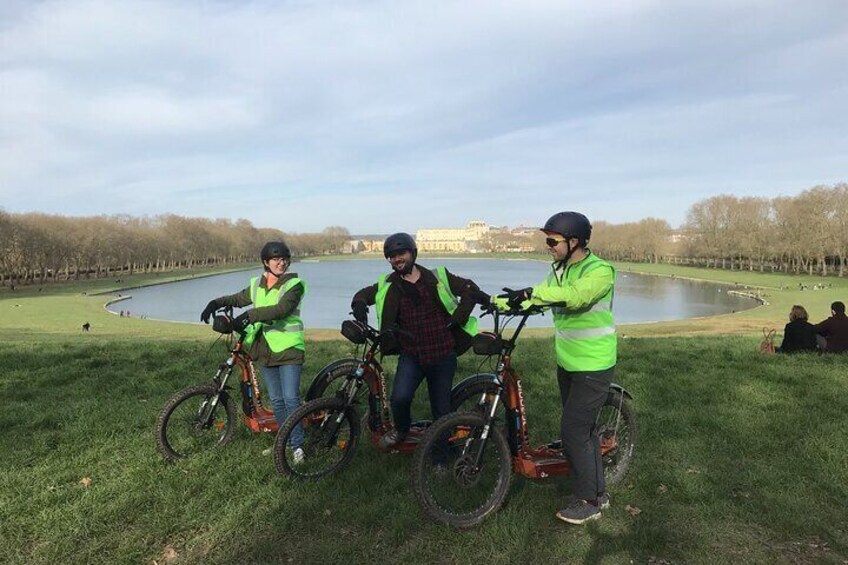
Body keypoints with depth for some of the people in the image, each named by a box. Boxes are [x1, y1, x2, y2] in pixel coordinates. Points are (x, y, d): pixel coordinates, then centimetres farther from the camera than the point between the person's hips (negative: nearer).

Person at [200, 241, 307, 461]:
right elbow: (239, 298, 27)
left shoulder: (294, 284, -9)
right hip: (264, 348, 6)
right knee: (276, 399, 12)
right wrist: (216, 303, 10)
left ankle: (297, 445, 3)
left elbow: (281, 309, -24)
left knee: (290, 398, -9)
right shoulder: (257, 285, 11)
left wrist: (250, 315, -31)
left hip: (288, 349, -6)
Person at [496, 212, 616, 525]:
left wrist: (530, 292, -44)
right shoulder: (559, 270, 6)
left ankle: (588, 500, 14)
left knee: (573, 432, -5)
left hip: (593, 368, -8)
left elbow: (575, 296, -37)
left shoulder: (600, 270, -19)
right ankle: (598, 492, 33)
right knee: (583, 429, 17)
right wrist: (495, 301, -4)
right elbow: (539, 296, 7)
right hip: (567, 364, 8)